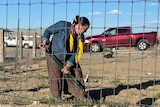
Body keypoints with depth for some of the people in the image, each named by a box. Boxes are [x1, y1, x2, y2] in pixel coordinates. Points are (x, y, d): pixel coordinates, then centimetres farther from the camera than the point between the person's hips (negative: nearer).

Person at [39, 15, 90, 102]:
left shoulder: (81, 37, -8)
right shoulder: (63, 25, -20)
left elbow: (75, 53, -10)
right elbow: (48, 31, -8)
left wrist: (68, 66, -17)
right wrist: (44, 42, -20)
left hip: (69, 59, 5)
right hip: (54, 55, -4)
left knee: (77, 74, 1)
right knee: (56, 77, -7)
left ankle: (81, 96, 13)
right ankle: (57, 98, 8)